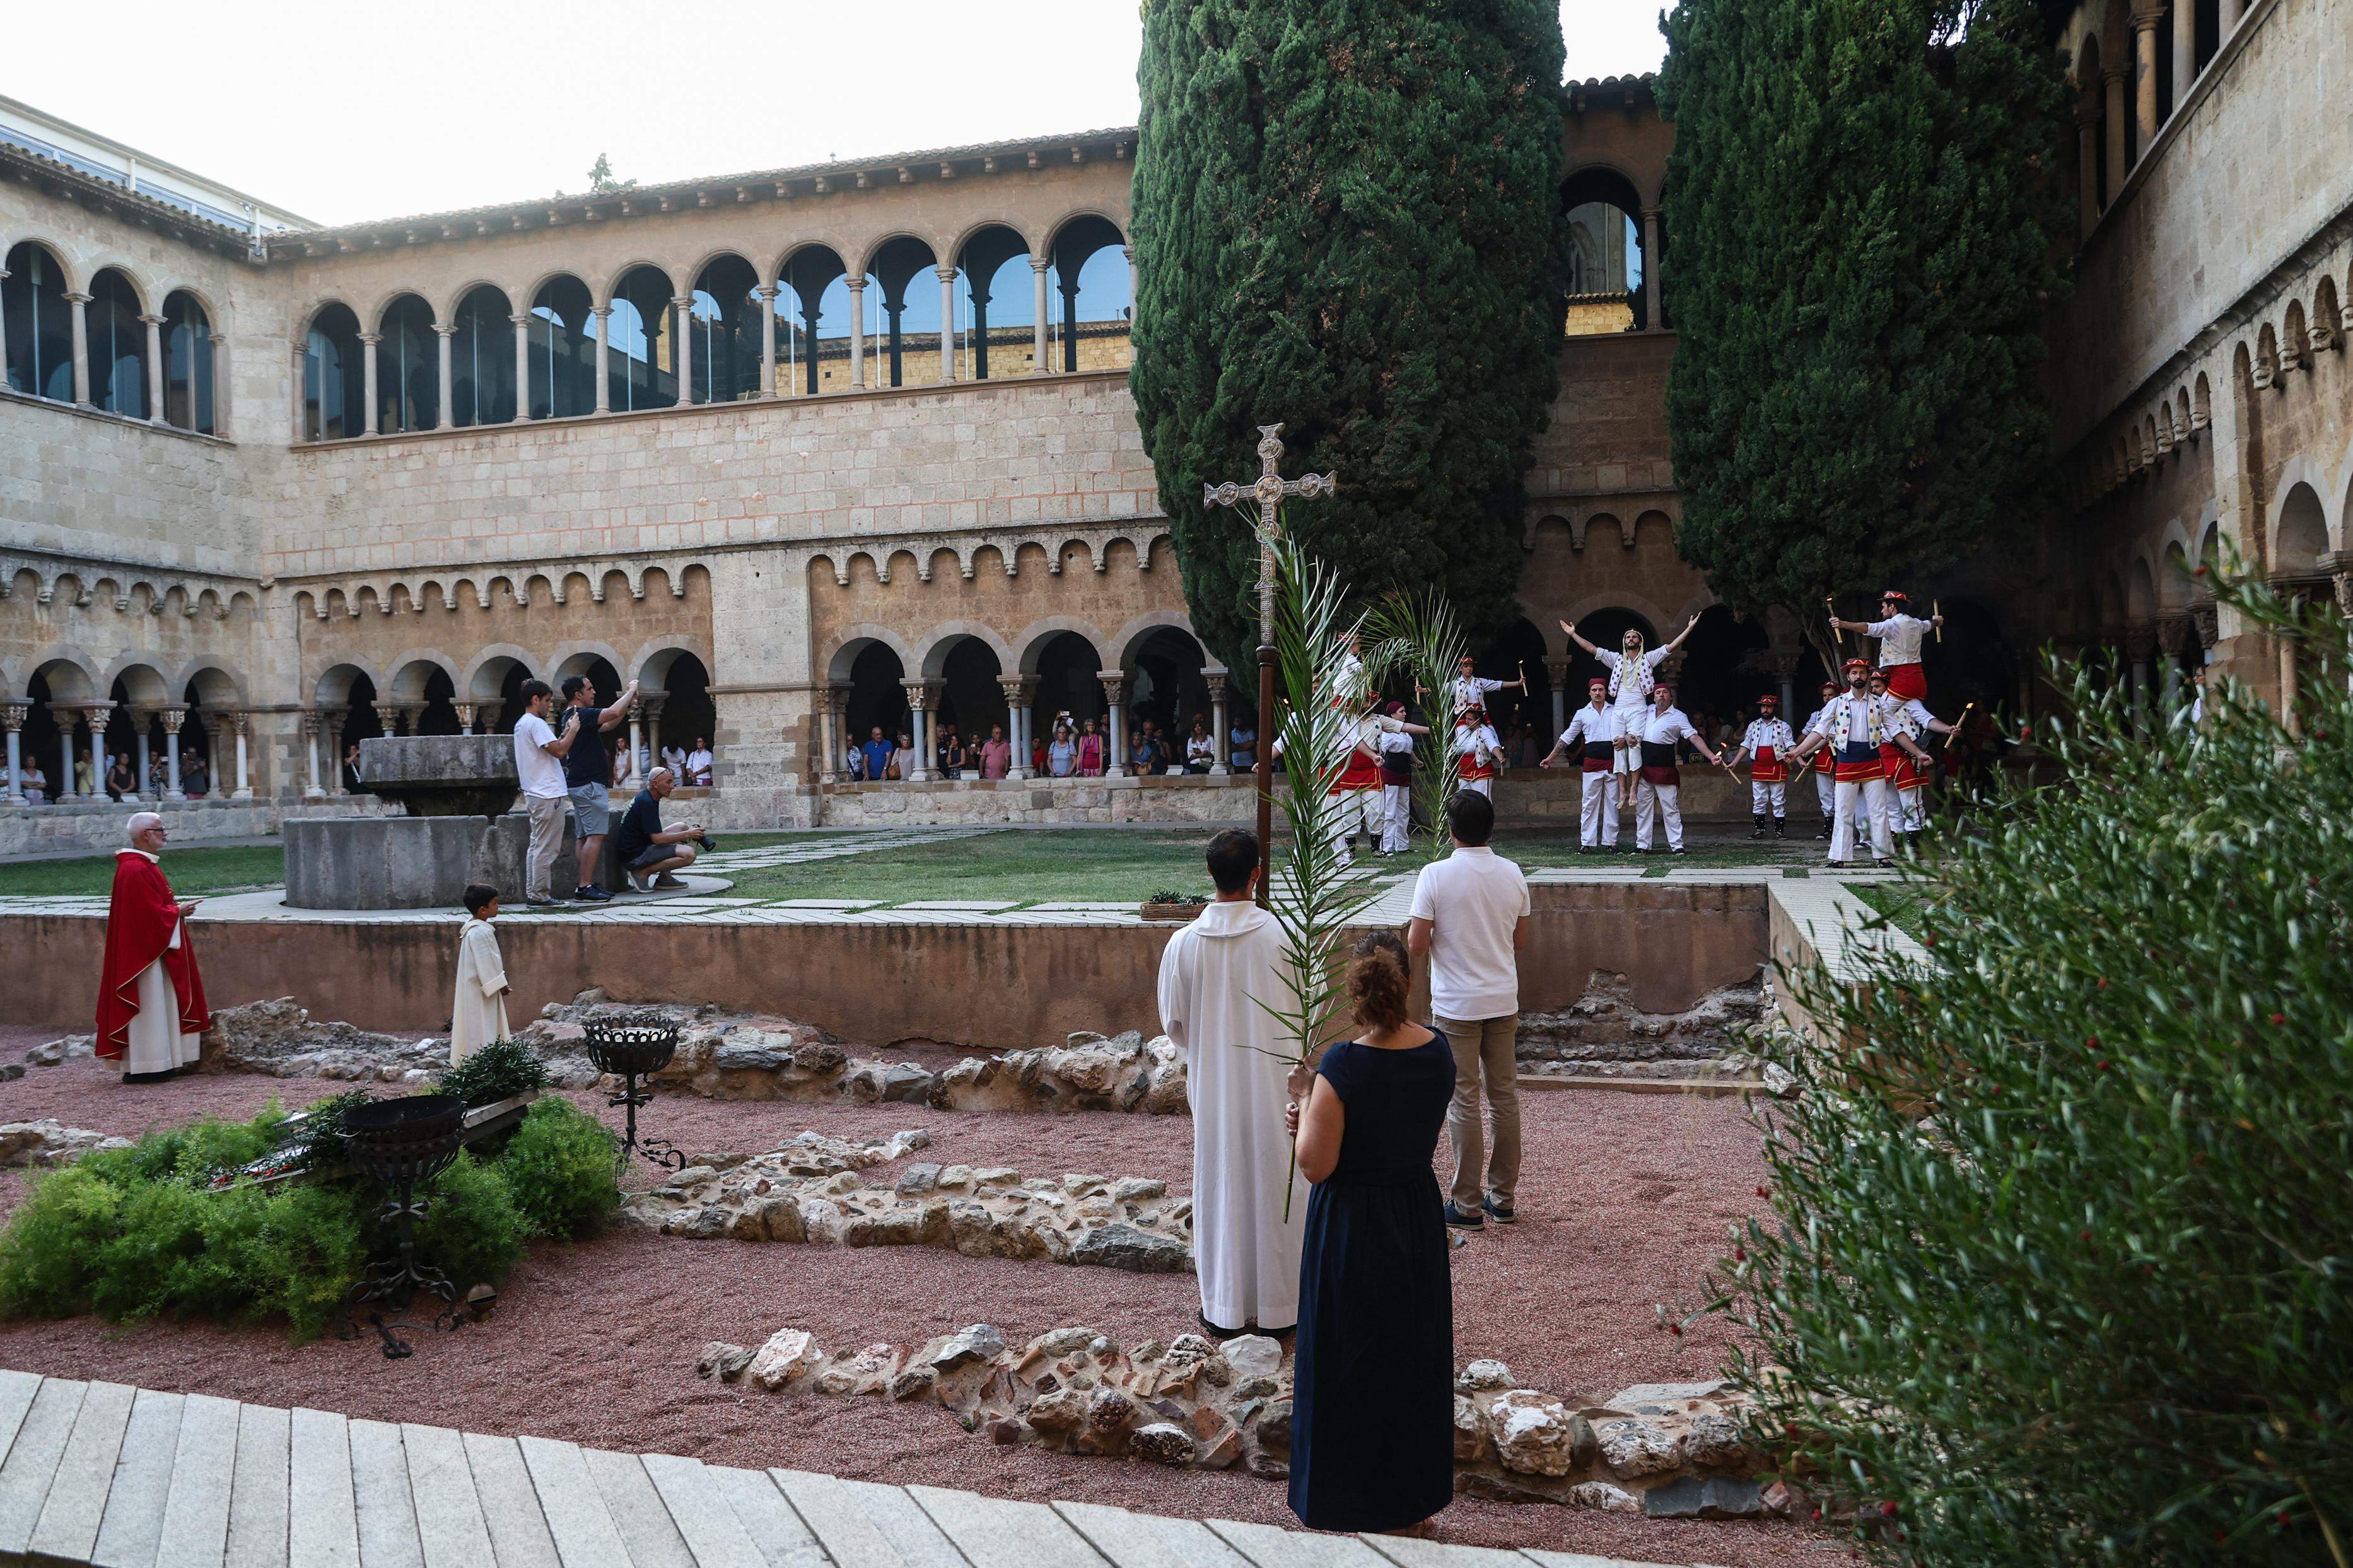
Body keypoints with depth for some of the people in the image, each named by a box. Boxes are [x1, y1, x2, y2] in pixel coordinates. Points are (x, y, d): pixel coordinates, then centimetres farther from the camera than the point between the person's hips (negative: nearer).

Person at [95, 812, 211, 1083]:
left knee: (155, 1006, 13)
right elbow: (150, 914, -23)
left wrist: (174, 906, 7)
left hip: (152, 947, 11)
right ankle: (140, 1067, -1)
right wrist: (178, 911, -9)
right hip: (142, 948, -11)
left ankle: (158, 1063, 19)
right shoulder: (135, 870, -20)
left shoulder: (144, 865, 13)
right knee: (147, 1006, -6)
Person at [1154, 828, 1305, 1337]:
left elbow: (1172, 1022, -1)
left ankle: (1224, 1307, 21)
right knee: (1274, 1187, 11)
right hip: (1273, 1081, -1)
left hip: (1212, 1085, 1)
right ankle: (1277, 1306, 21)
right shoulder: (1280, 934, -14)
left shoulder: (1184, 942, -10)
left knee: (1220, 1187, 12)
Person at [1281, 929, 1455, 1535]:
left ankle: (1345, 1502, 27)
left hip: (1351, 1228, -5)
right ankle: (1413, 1496, 36)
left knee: (1348, 1364, 12)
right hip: (1418, 1218, 5)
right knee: (1413, 1357, 21)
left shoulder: (1342, 1066, -25)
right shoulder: (1439, 1052, -7)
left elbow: (1315, 1165, -20)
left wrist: (1305, 1095, -7)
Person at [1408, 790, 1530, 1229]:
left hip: (1456, 1006, -4)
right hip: (1503, 1002, 4)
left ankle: (1468, 1204, 8)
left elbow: (1416, 945, -13)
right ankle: (1503, 1198, 19)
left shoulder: (1435, 875, -14)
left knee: (1463, 1102, 2)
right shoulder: (1512, 874, 1)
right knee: (1504, 1097, 11)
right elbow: (1520, 940, 10)